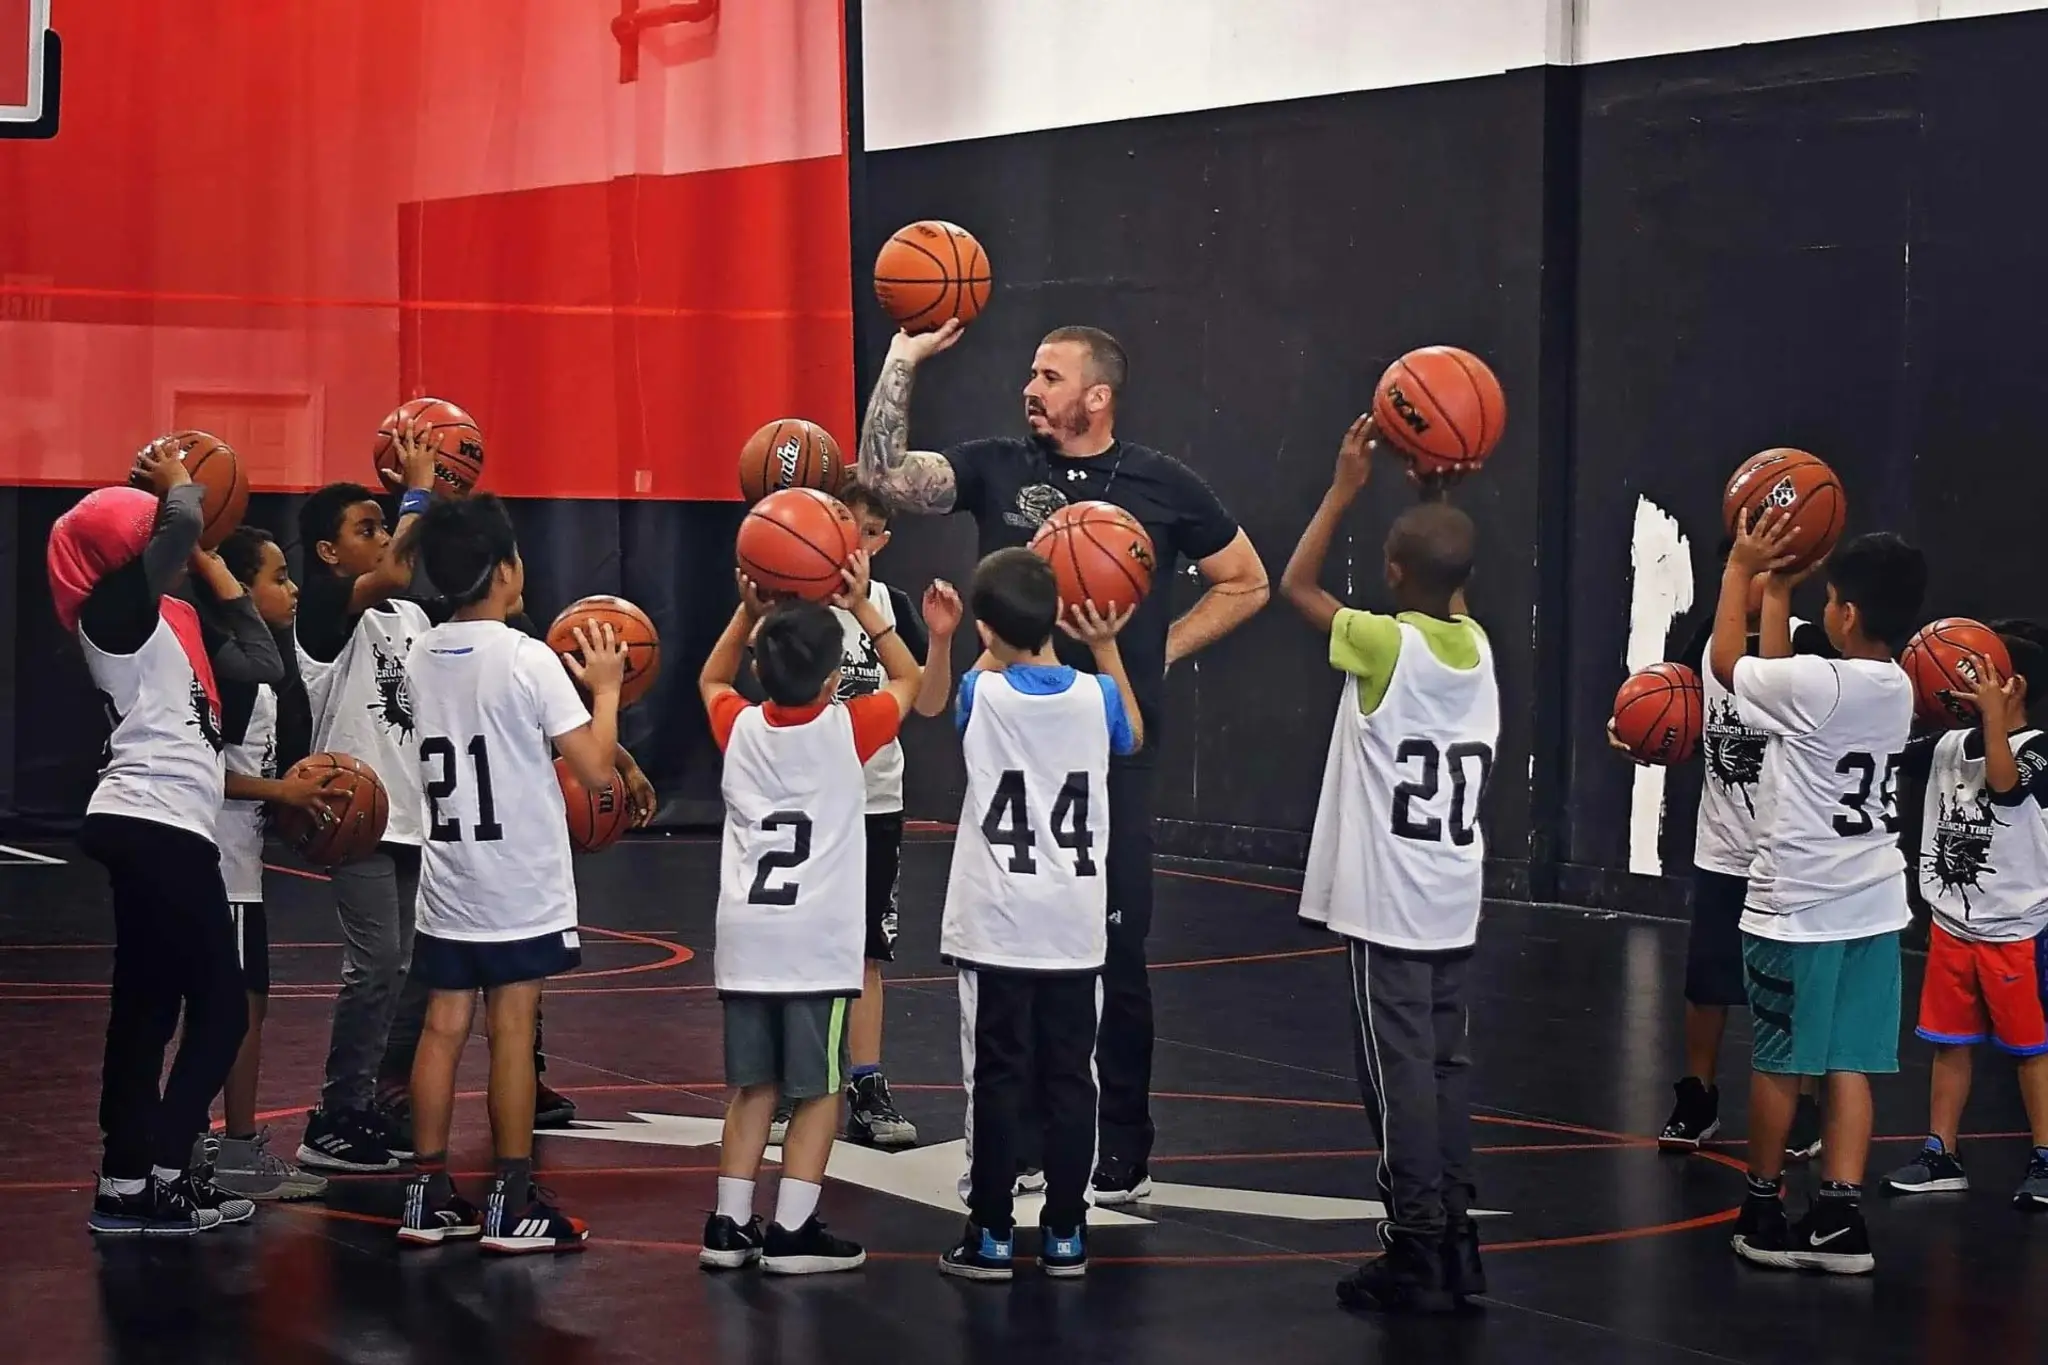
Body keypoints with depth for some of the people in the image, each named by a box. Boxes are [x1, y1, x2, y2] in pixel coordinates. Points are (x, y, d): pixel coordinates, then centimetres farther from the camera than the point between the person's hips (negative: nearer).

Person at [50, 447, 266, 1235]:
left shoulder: (161, 616, 17)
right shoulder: (114, 606, -8)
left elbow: (263, 667, 21)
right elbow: (181, 527, -23)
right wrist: (176, 483, -2)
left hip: (156, 825, 9)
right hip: (153, 824, -9)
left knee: (146, 1009, 9)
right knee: (219, 1007, -6)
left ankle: (128, 1184, 12)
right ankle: (160, 1176, -5)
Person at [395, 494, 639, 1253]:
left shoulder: (421, 657, 6)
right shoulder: (528, 660, -14)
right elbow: (595, 769, -15)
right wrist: (605, 688, 0)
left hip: (447, 884, 6)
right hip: (520, 888, -6)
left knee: (444, 1028, 8)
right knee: (512, 1033, -2)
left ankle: (430, 1197, 12)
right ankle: (513, 1206, 1)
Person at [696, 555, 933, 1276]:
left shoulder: (739, 729, 5)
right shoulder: (847, 730, -3)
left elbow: (710, 679, 29)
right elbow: (908, 680, 16)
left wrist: (748, 611, 20)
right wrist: (863, 608, 13)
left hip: (744, 937, 4)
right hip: (818, 940, -4)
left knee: (752, 1086, 12)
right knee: (819, 1090, 3)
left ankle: (730, 1225, 12)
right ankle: (791, 1231, 0)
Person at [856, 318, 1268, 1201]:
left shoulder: (1161, 486, 2)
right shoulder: (996, 469, 5)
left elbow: (1246, 584, 12)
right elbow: (884, 474, -7)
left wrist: (1162, 649, 3)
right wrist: (903, 361, -11)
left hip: (1114, 753, -2)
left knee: (1114, 954, 1)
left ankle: (1124, 1153, 13)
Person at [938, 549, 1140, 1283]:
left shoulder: (981, 693, -8)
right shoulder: (1096, 696, -3)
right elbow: (1132, 737, 20)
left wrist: (1004, 640, 19)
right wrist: (1105, 648, 22)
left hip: (996, 928, -2)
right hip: (1076, 927, 2)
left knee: (996, 1082, 2)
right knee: (1070, 1080, 7)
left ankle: (991, 1236, 4)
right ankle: (1065, 1235, 11)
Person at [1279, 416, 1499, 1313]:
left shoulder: (1386, 645, -13)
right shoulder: (1477, 645, 3)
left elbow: (1296, 584, -2)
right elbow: (1451, 589, 26)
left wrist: (1346, 488, 2)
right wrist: (1441, 501, 23)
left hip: (1387, 905, -6)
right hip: (1454, 904, 7)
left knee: (1399, 1075, -4)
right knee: (1447, 1069, 12)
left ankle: (1417, 1257, -4)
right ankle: (1454, 1246, 15)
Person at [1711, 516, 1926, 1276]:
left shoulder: (1815, 686, -17)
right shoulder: (1897, 690, 5)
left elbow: (1728, 663, 1)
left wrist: (1742, 569, 10)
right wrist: (1777, 589, 26)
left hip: (1797, 908, -6)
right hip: (1872, 907, 6)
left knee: (1777, 1063, 6)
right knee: (1848, 1066, 5)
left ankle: (1763, 1212, 17)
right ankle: (1839, 1220, 1)